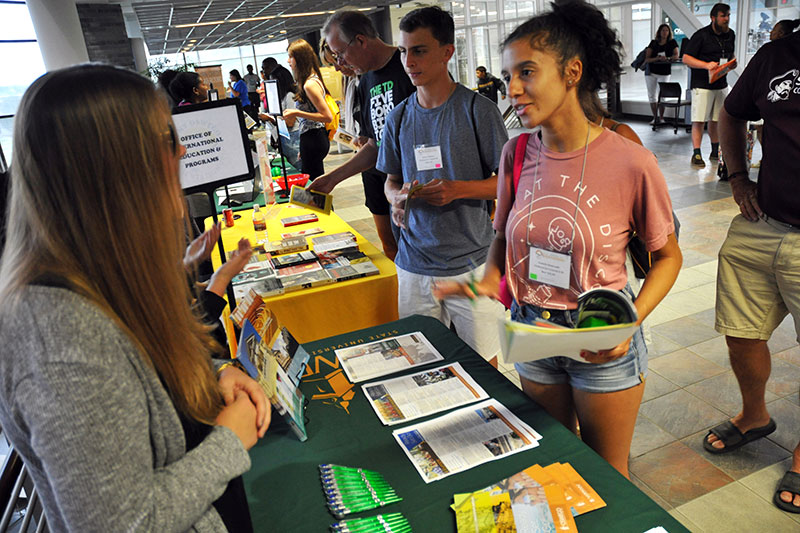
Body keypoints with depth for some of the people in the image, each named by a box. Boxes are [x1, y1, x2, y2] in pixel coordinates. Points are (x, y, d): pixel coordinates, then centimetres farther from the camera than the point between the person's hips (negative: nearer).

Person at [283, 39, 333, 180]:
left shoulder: (310, 84, -18)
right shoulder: (311, 78, 11)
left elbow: (327, 117, -21)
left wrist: (297, 113, -20)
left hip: (313, 140, -10)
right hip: (314, 138, 10)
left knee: (311, 180, -2)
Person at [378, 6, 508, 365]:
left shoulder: (478, 110, -6)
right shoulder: (399, 117, 7)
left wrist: (459, 189, -20)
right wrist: (397, 197, -7)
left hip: (471, 263, -3)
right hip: (415, 263, 4)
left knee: (482, 363, 7)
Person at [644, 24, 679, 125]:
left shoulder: (672, 42, 2)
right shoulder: (653, 43, 2)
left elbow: (676, 56, -7)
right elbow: (647, 59, -6)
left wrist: (668, 58, -27)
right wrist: (657, 58, -22)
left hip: (664, 72, -2)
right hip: (651, 71, 2)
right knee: (652, 95, 5)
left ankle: (661, 117, 3)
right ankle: (655, 117, 15)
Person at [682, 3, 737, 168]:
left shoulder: (730, 34, 13)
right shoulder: (701, 35, -8)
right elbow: (686, 58, -11)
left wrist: (733, 62, 3)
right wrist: (706, 65, -23)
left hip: (721, 84, 6)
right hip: (702, 84, -6)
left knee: (716, 120, 11)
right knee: (699, 120, -8)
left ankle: (715, 152, 21)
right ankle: (696, 154, -4)